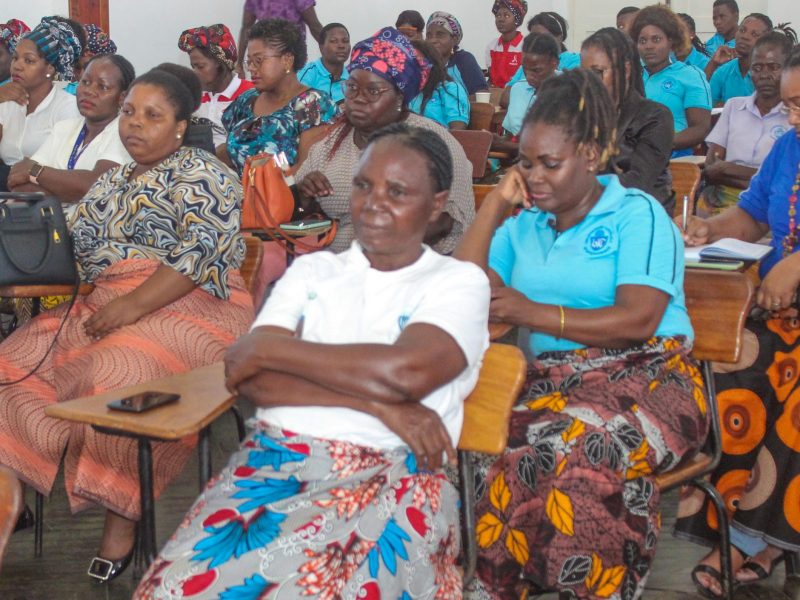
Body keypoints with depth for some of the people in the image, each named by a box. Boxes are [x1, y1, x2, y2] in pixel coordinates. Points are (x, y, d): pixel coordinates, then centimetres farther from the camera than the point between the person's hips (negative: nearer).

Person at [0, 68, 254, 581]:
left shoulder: (199, 174, -2)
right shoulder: (114, 181, 22)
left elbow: (202, 252, -17)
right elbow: (77, 245, 20)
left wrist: (134, 305, -23)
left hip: (191, 307, -7)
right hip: (106, 303, 8)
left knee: (116, 375, -35)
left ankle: (123, 512, -19)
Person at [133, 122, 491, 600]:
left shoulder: (460, 281, 6)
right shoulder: (313, 269, 17)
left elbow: (406, 370, -14)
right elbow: (248, 377, 2)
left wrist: (269, 349, -4)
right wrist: (372, 401, -11)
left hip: (389, 478, -3)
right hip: (275, 458, 3)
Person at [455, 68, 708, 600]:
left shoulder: (637, 214, 2)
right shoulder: (521, 225, 18)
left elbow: (638, 320, -11)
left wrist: (535, 313, -15)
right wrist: (495, 204, 7)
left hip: (646, 378, -3)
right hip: (551, 381, 4)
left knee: (585, 453, -37)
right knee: (505, 448, -32)